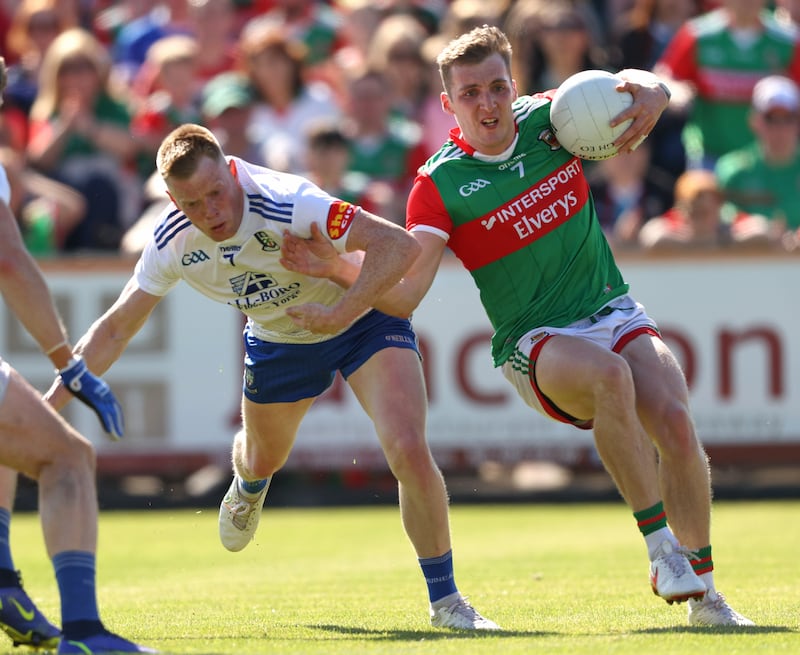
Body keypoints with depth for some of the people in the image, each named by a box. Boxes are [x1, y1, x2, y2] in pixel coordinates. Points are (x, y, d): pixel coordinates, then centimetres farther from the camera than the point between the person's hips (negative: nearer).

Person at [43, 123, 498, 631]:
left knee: (408, 449, -23)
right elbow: (114, 331, -10)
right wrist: (48, 404, -17)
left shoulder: (285, 202, -38)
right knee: (263, 457, 24)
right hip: (277, 339, 5)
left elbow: (398, 245, -39)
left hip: (362, 316, -5)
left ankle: (445, 599, -4)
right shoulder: (172, 243, -21)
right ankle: (248, 489, 66)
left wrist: (340, 313, -45)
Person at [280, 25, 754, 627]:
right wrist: (339, 267, -32)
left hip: (614, 313, 4)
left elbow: (638, 83, 9)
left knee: (674, 423, -21)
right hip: (535, 344, -4)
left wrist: (649, 90, -14)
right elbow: (403, 294, -15)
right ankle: (660, 544, -27)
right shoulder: (440, 186, -10)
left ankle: (702, 592, -3)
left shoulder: (548, 119, 1)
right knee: (609, 375, -37)